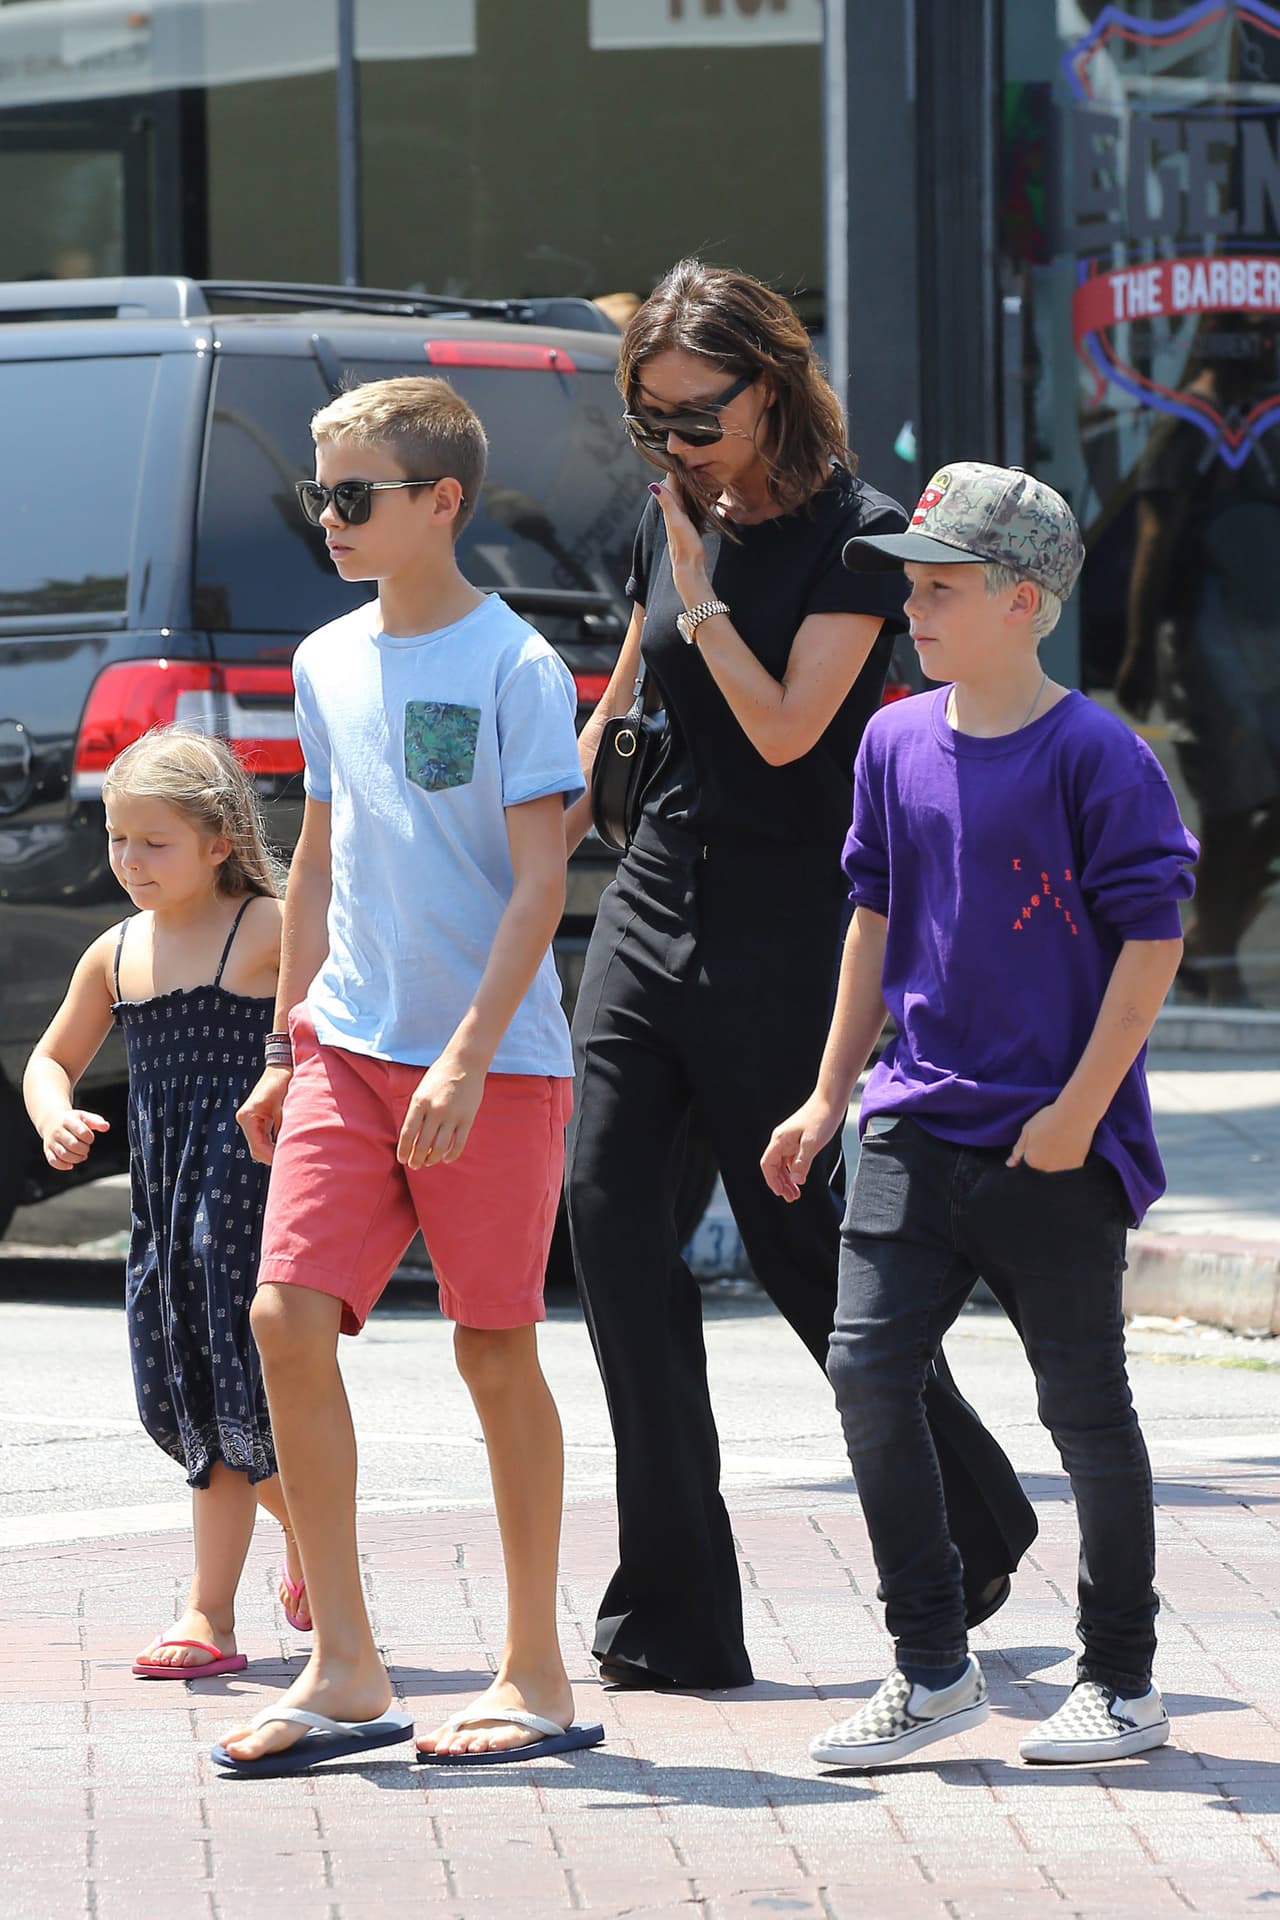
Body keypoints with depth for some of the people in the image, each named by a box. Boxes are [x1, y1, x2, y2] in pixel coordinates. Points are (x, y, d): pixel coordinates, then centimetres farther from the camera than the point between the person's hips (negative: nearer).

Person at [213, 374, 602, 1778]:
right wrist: (289, 1043, 19)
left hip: (494, 1058, -6)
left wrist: (467, 1058, -19)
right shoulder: (328, 663, 11)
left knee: (495, 1349, 0)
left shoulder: (514, 666, -9)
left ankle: (536, 1675, 11)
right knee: (287, 1316, -6)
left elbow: (538, 882, -12)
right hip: (349, 1046, 6)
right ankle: (344, 1672, 0)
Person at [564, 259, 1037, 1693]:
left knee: (798, 1239, 0)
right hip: (655, 900, 6)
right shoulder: (671, 523, 9)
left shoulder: (855, 536, -10)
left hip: (784, 927, -6)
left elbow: (785, 726, -19)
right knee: (608, 1206, -7)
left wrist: (698, 589, -16)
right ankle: (672, 1614, -5)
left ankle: (975, 1524, 25)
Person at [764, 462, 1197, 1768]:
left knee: (1084, 1404, 4)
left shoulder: (1095, 755, -11)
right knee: (866, 1367, -4)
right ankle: (931, 1667, 8)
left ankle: (1122, 1683, 17)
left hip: (1056, 1146, -5)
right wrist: (831, 1096, 17)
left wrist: (1079, 1111, -14)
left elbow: (1152, 940, -11)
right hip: (918, 1122, 5)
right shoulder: (897, 743, 7)